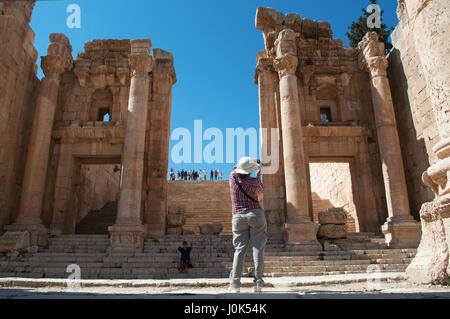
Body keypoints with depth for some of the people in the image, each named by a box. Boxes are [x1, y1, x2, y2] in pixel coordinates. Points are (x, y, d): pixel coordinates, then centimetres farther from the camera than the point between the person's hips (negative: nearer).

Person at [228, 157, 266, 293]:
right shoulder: (254, 181, -5)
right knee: (258, 248, 0)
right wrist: (259, 176, 32)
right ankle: (258, 282, -4)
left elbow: (235, 168, 26)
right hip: (255, 215, -2)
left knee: (240, 249, 3)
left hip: (238, 217, 2)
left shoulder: (232, 178, 2)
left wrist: (252, 162, 37)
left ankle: (235, 282, -8)